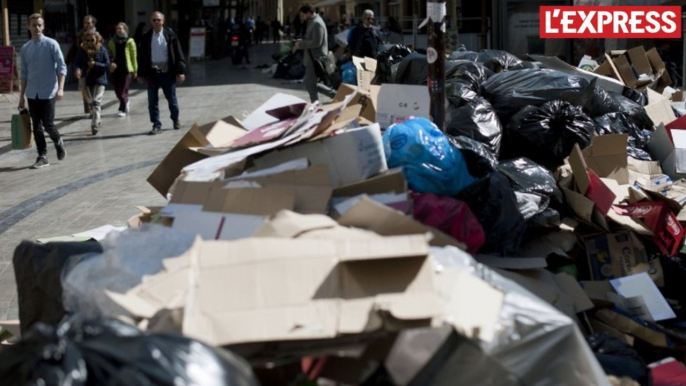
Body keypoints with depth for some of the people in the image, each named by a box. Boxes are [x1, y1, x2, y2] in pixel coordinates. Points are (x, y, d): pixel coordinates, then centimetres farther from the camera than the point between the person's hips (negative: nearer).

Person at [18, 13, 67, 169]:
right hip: (32, 94, 4)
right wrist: (21, 96, 11)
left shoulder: (51, 44, -5)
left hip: (48, 92, -4)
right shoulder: (25, 49, 7)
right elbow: (24, 73, 12)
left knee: (48, 124, -5)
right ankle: (42, 156, 11)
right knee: (37, 126, 4)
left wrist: (60, 88, -18)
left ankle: (58, 142, 24)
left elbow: (61, 67, -7)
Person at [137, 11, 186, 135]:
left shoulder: (170, 35, -2)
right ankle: (156, 125, 9)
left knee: (172, 99, 10)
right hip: (152, 73, 1)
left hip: (167, 72, -1)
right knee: (152, 101, 1)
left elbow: (178, 54, -3)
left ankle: (176, 120, 31)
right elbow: (142, 56, 7)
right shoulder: (147, 37, 3)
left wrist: (181, 71, -9)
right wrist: (141, 74, 4)